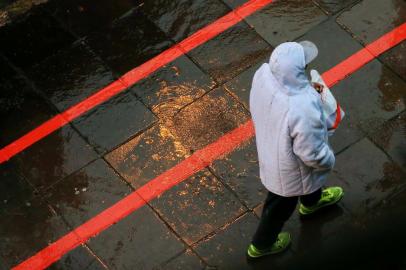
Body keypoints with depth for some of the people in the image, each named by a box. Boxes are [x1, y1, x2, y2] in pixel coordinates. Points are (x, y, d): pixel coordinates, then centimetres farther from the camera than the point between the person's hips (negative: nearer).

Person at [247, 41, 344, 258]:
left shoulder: (264, 73, -27)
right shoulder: (302, 110, -47)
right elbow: (311, 153, -30)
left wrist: (307, 91, -8)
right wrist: (329, 161, -9)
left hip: (270, 145, 6)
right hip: (290, 165, -6)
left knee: (309, 180, 38)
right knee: (282, 204, 25)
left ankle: (311, 201, 71)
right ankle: (262, 244, 52)